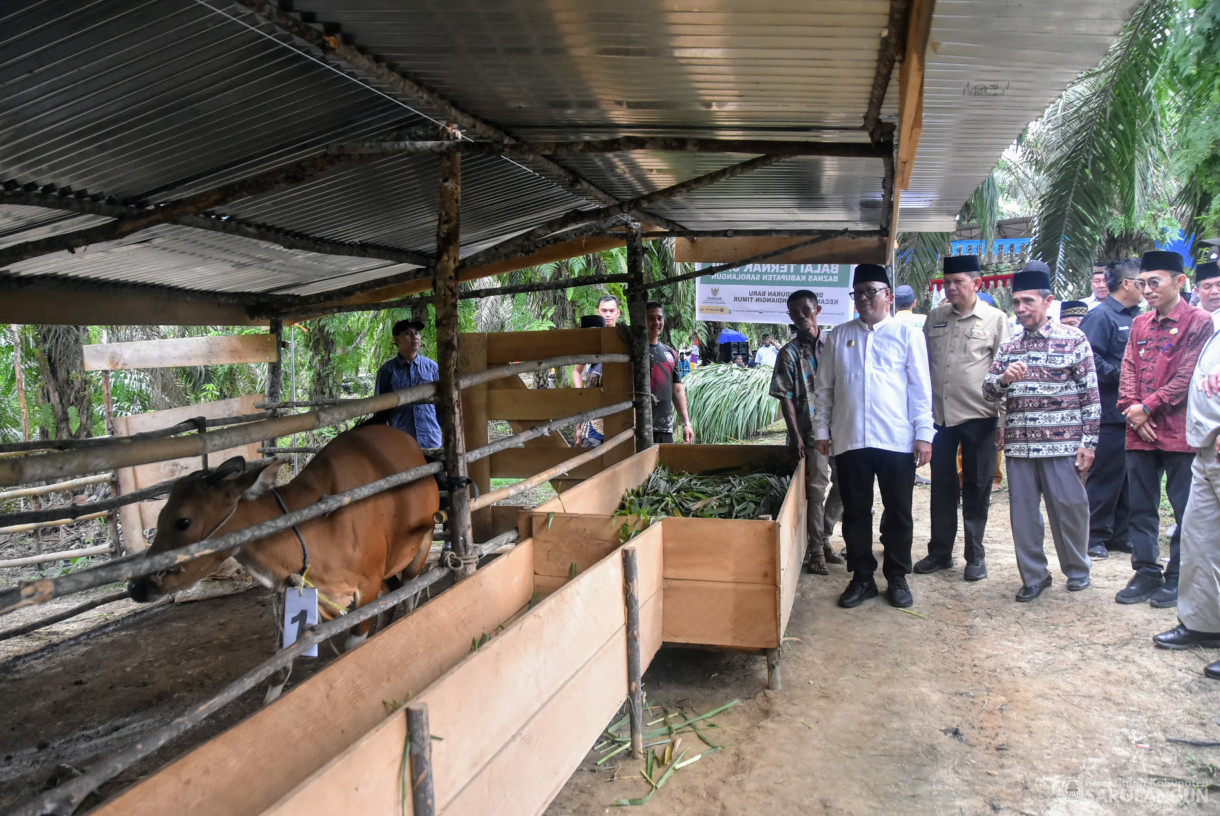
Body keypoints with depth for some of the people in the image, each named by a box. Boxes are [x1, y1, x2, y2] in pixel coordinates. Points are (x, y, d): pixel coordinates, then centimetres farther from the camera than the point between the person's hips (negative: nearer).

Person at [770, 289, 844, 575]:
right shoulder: (789, 353, -2)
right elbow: (785, 398, -5)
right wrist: (796, 435, -13)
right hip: (810, 432, -4)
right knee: (816, 489, -2)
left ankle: (823, 537, 26)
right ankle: (816, 550, 9)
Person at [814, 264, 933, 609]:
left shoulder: (907, 334, 4)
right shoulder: (839, 337, 11)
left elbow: (920, 388, 2)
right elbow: (824, 387, 12)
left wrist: (924, 433, -3)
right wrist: (821, 430, 7)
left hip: (897, 440, -2)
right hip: (849, 440, 2)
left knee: (898, 513, 7)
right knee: (856, 512, 8)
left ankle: (897, 577, 22)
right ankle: (862, 578, 20)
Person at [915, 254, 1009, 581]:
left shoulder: (996, 319, -2)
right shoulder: (935, 317, 9)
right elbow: (922, 363, 14)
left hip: (977, 416, -3)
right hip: (939, 415, 4)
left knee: (976, 487, 6)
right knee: (942, 486, 11)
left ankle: (975, 555, 19)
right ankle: (940, 551, 22)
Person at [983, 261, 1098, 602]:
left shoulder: (1074, 339, -1)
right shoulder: (1009, 346, 11)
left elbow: (1091, 394, -2)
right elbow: (988, 390, 11)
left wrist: (1088, 441, -6)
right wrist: (1003, 378, -12)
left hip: (1062, 444, -4)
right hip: (1018, 443, 4)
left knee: (1069, 508, 6)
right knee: (1023, 512, 7)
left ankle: (1077, 569, 28)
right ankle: (1033, 576, 21)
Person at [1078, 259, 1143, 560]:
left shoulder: (1134, 318, 15)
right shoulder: (1100, 316, -11)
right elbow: (1090, 360, -21)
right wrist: (1122, 374, -17)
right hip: (1110, 412, -8)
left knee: (1128, 477, 13)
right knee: (1104, 476, -1)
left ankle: (1120, 534, 24)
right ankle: (1095, 536, 10)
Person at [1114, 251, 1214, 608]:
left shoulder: (1198, 322, -5)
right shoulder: (1139, 324, 12)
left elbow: (1188, 376, -12)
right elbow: (1128, 372, 8)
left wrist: (1147, 407, -13)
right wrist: (1132, 413, -6)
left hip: (1180, 433, -5)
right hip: (1140, 433, 5)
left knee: (1185, 508, 4)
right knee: (1142, 507, 9)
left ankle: (1177, 578, 15)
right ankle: (1146, 574, 19)